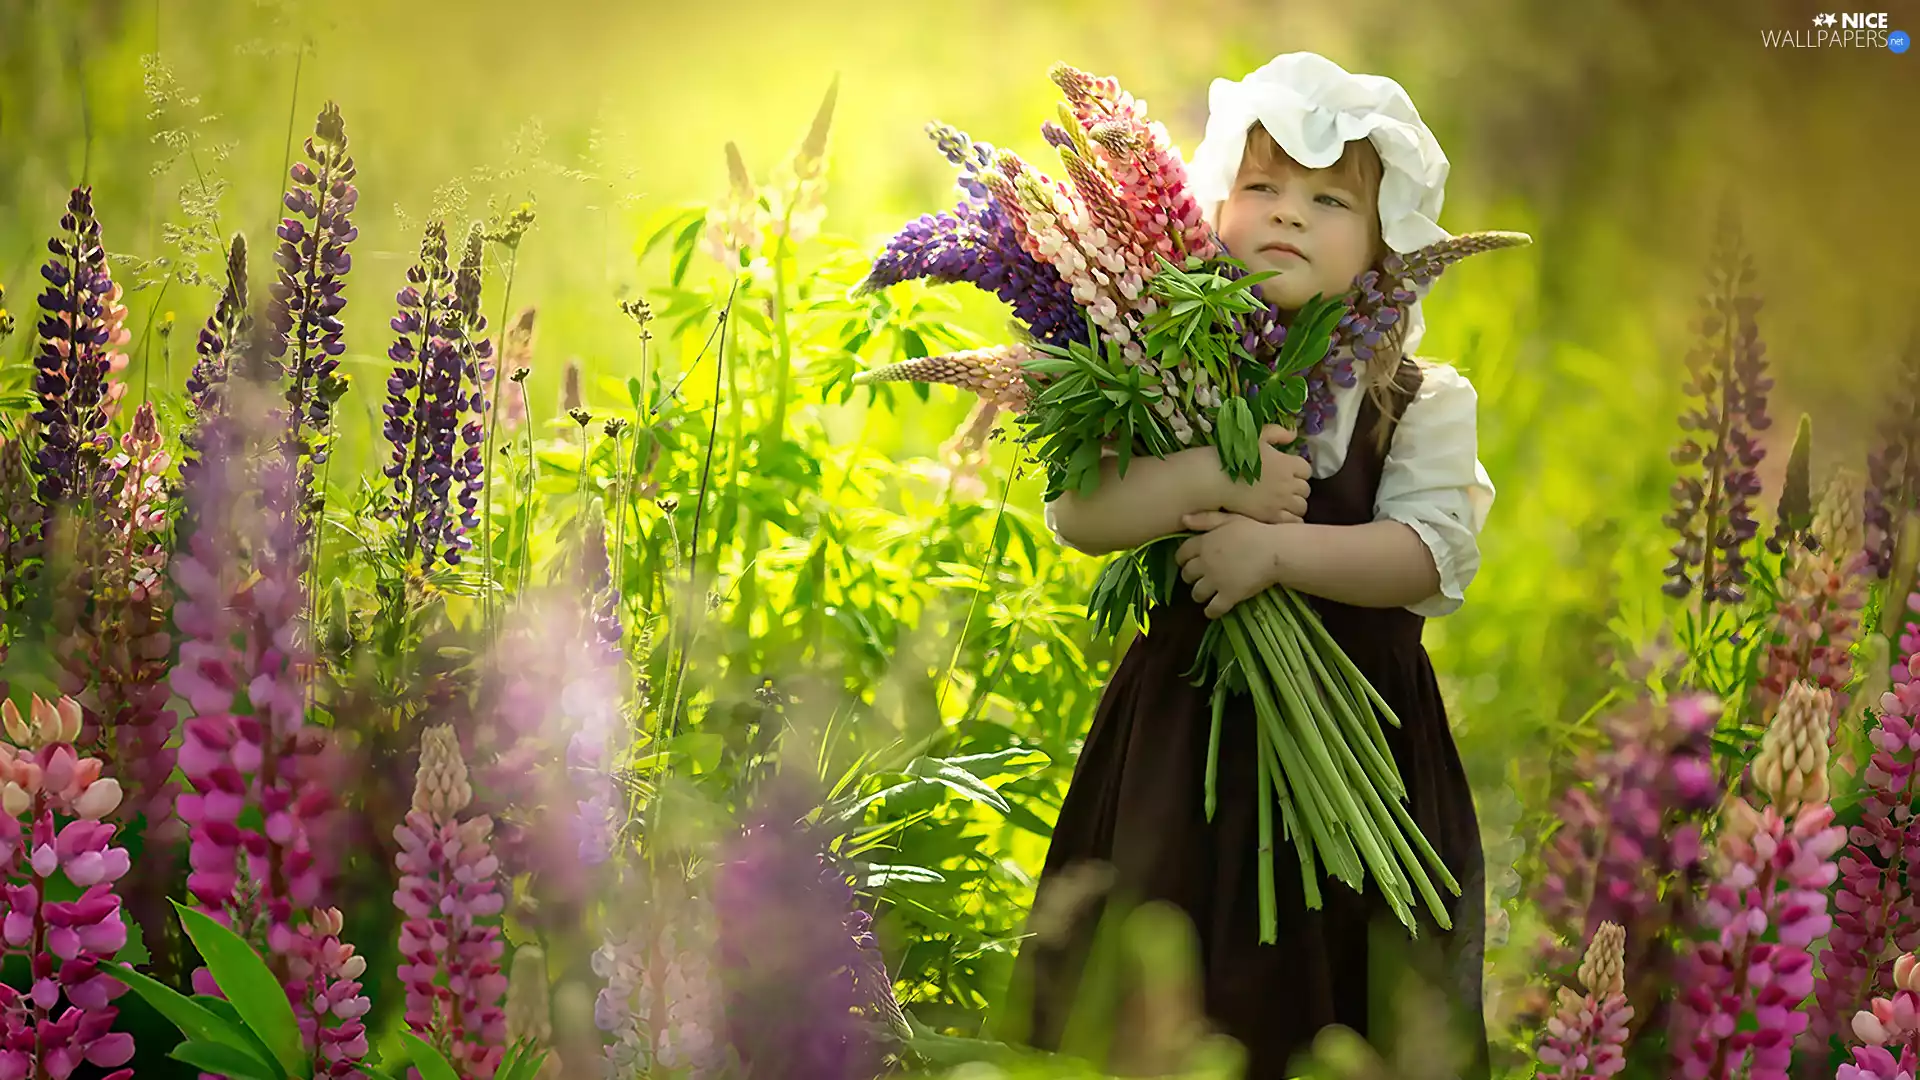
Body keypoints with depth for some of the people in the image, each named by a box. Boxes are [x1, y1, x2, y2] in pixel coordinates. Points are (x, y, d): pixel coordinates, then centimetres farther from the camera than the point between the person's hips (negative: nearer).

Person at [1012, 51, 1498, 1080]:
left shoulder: (1420, 401, -2)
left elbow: (1429, 556, -13)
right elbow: (1076, 512, -12)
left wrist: (1276, 546, -23)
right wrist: (1211, 477, -25)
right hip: (1185, 720, 1)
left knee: (1332, 986, 6)